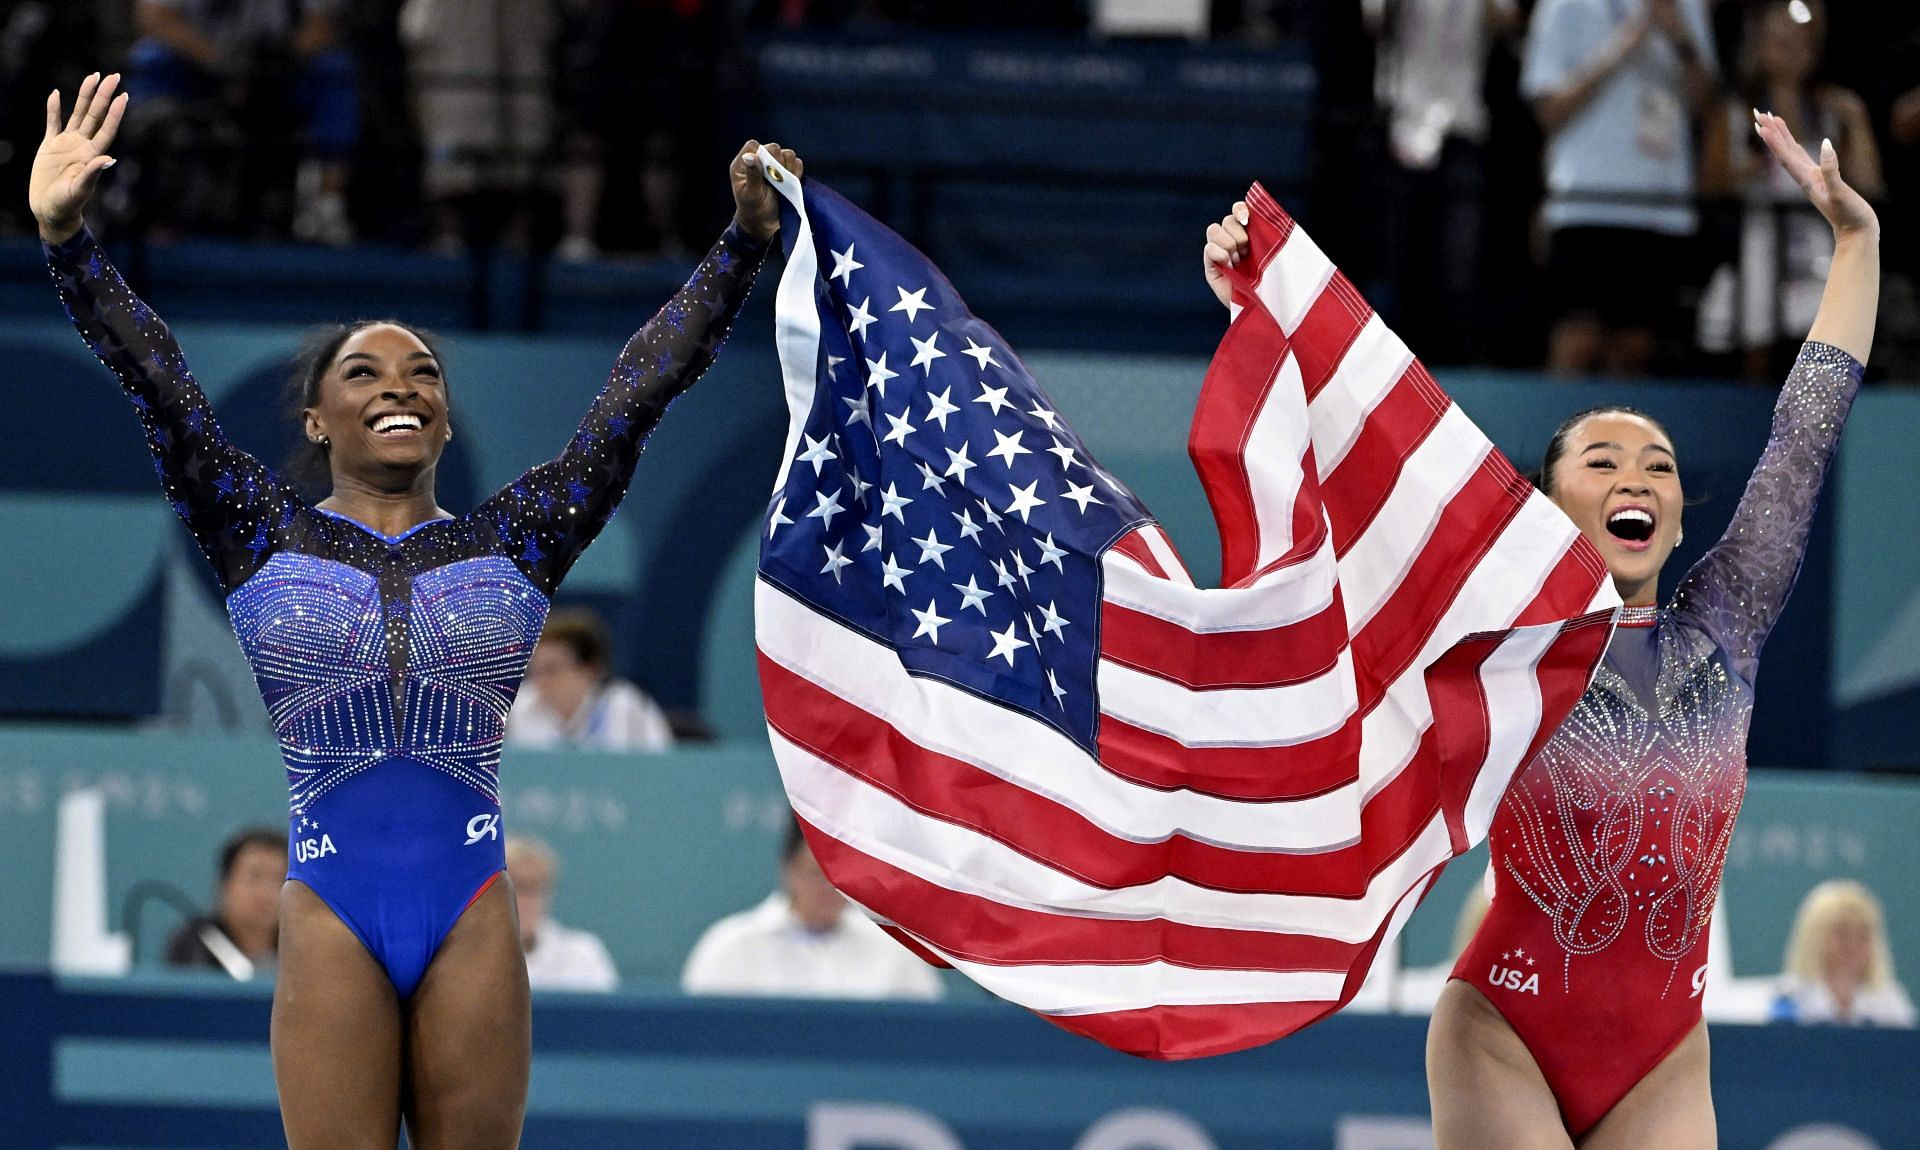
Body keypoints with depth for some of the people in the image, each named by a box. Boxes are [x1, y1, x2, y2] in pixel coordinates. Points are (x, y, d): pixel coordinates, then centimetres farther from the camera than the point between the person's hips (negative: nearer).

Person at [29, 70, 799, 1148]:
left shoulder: (516, 540, 9)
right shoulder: (266, 538, 8)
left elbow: (643, 387, 5)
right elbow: (156, 382, -1)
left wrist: (747, 243, -1)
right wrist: (66, 237, -11)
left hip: (473, 919, 1)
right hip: (330, 920, -1)